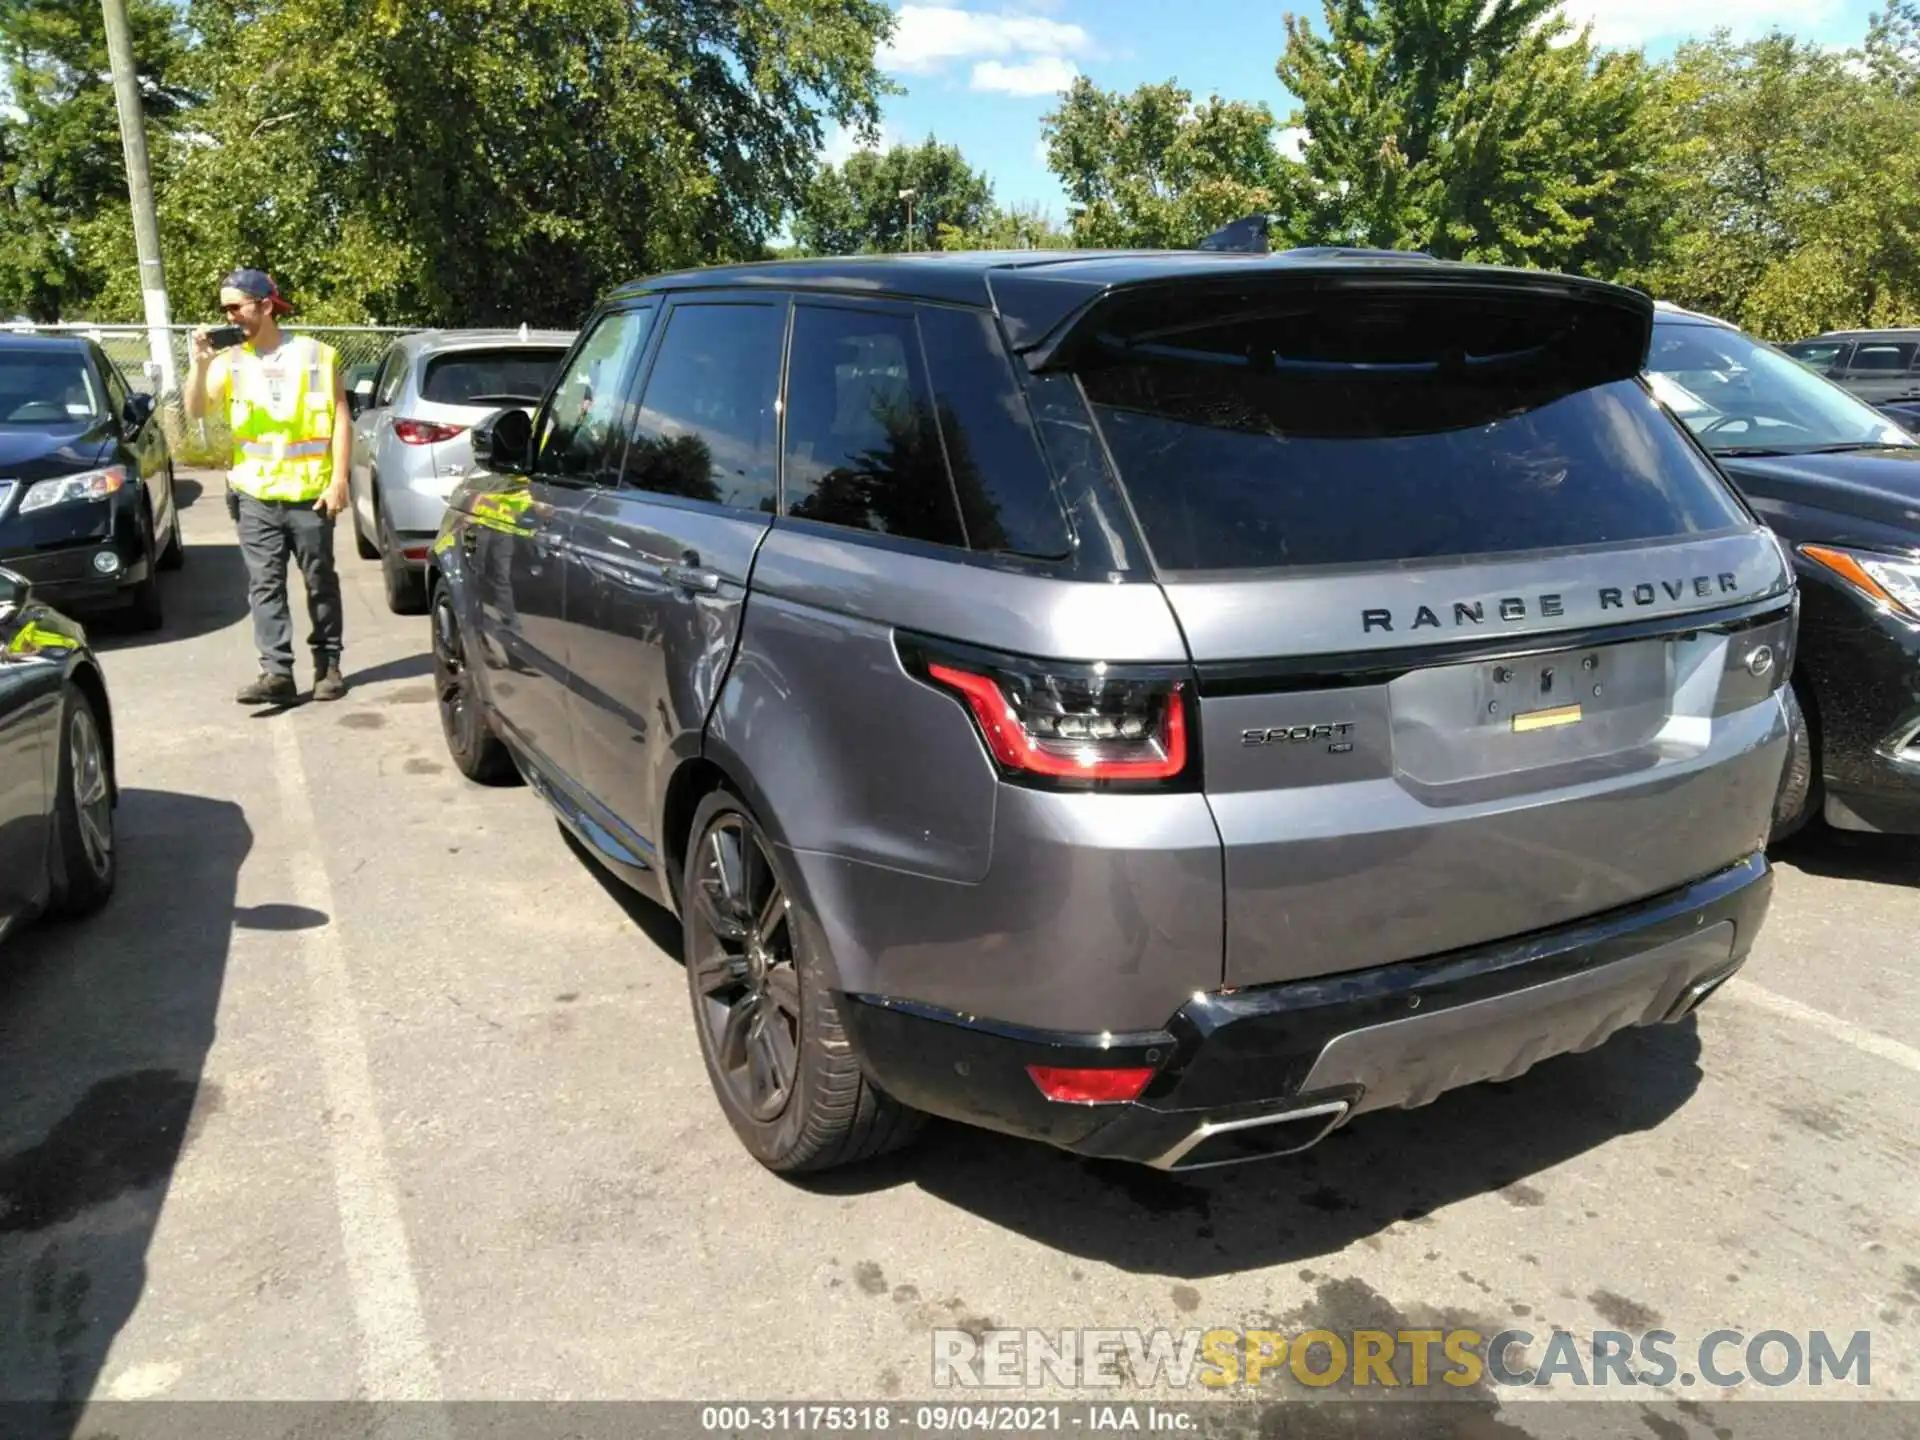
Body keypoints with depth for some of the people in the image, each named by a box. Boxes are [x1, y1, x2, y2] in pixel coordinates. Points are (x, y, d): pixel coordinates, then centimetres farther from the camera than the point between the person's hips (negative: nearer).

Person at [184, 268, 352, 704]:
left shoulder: (315, 354, 1)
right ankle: (277, 672, -3)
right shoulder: (230, 361, 8)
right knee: (265, 585, -3)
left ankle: (328, 664, 18)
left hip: (310, 494, -2)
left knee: (320, 582, 7)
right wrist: (199, 363, -14)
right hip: (255, 496, 3)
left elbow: (340, 419, -1)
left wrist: (339, 479, -8)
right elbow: (196, 410, 1)